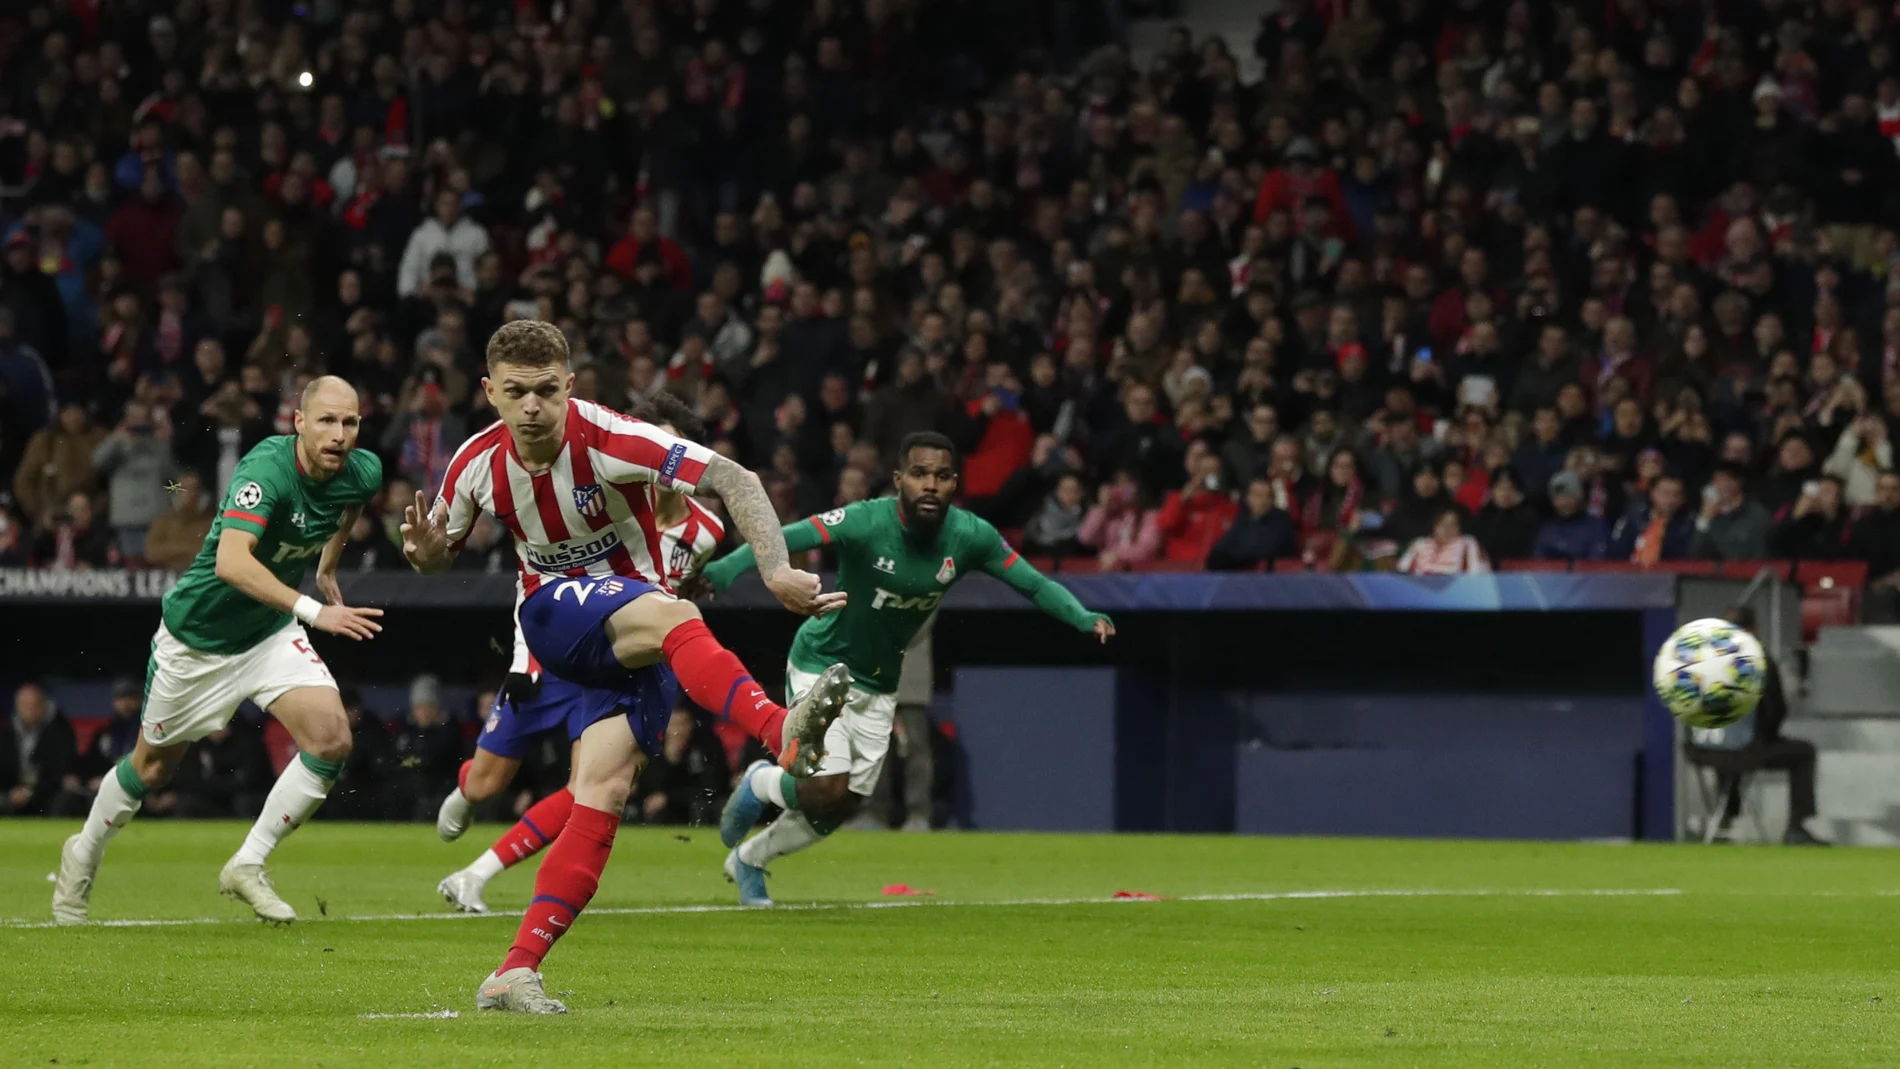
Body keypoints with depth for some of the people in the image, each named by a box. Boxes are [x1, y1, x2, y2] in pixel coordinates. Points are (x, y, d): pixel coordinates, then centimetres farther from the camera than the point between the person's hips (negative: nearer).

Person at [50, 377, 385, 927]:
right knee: (154, 765, 13)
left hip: (272, 632, 5)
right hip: (199, 633, -5)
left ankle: (247, 866, -1)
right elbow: (231, 561, -48)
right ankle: (84, 855, 42)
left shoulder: (363, 473, -12)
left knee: (331, 739, -17)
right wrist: (312, 610, -55)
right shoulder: (268, 469, -33)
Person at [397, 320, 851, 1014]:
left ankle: (516, 973, -18)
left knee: (603, 792, -18)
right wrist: (424, 553, -14)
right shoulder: (479, 463, -6)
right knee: (673, 618, -33)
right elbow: (438, 554, 12)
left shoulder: (607, 441, -19)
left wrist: (777, 573, -38)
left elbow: (733, 481, -25)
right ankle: (784, 732, -60)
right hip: (551, 614, 0)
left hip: (634, 636, 0)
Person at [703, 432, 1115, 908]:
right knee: (826, 791, -18)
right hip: (822, 665, -5)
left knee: (844, 807, 8)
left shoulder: (970, 536, -15)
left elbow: (1035, 584, -8)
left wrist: (1084, 618, -26)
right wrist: (723, 570, -58)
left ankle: (748, 860, 34)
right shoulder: (867, 522, -29)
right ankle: (759, 784, 18)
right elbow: (784, 538, -40)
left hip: (879, 686, 5)